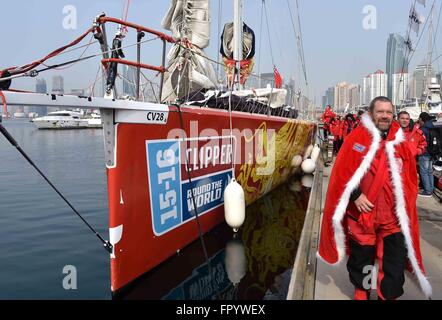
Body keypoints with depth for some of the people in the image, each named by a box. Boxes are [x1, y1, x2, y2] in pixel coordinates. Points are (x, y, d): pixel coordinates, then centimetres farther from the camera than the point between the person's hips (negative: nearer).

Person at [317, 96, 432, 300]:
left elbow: (411, 177, 12)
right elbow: (342, 171, -9)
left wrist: (404, 203, 2)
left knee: (396, 261, 6)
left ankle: (389, 295, 26)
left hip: (394, 216, 3)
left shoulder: (401, 142, 5)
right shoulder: (356, 137, -6)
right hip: (362, 212, -2)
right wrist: (355, 196, -16)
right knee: (360, 256, 15)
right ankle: (361, 291, 39)